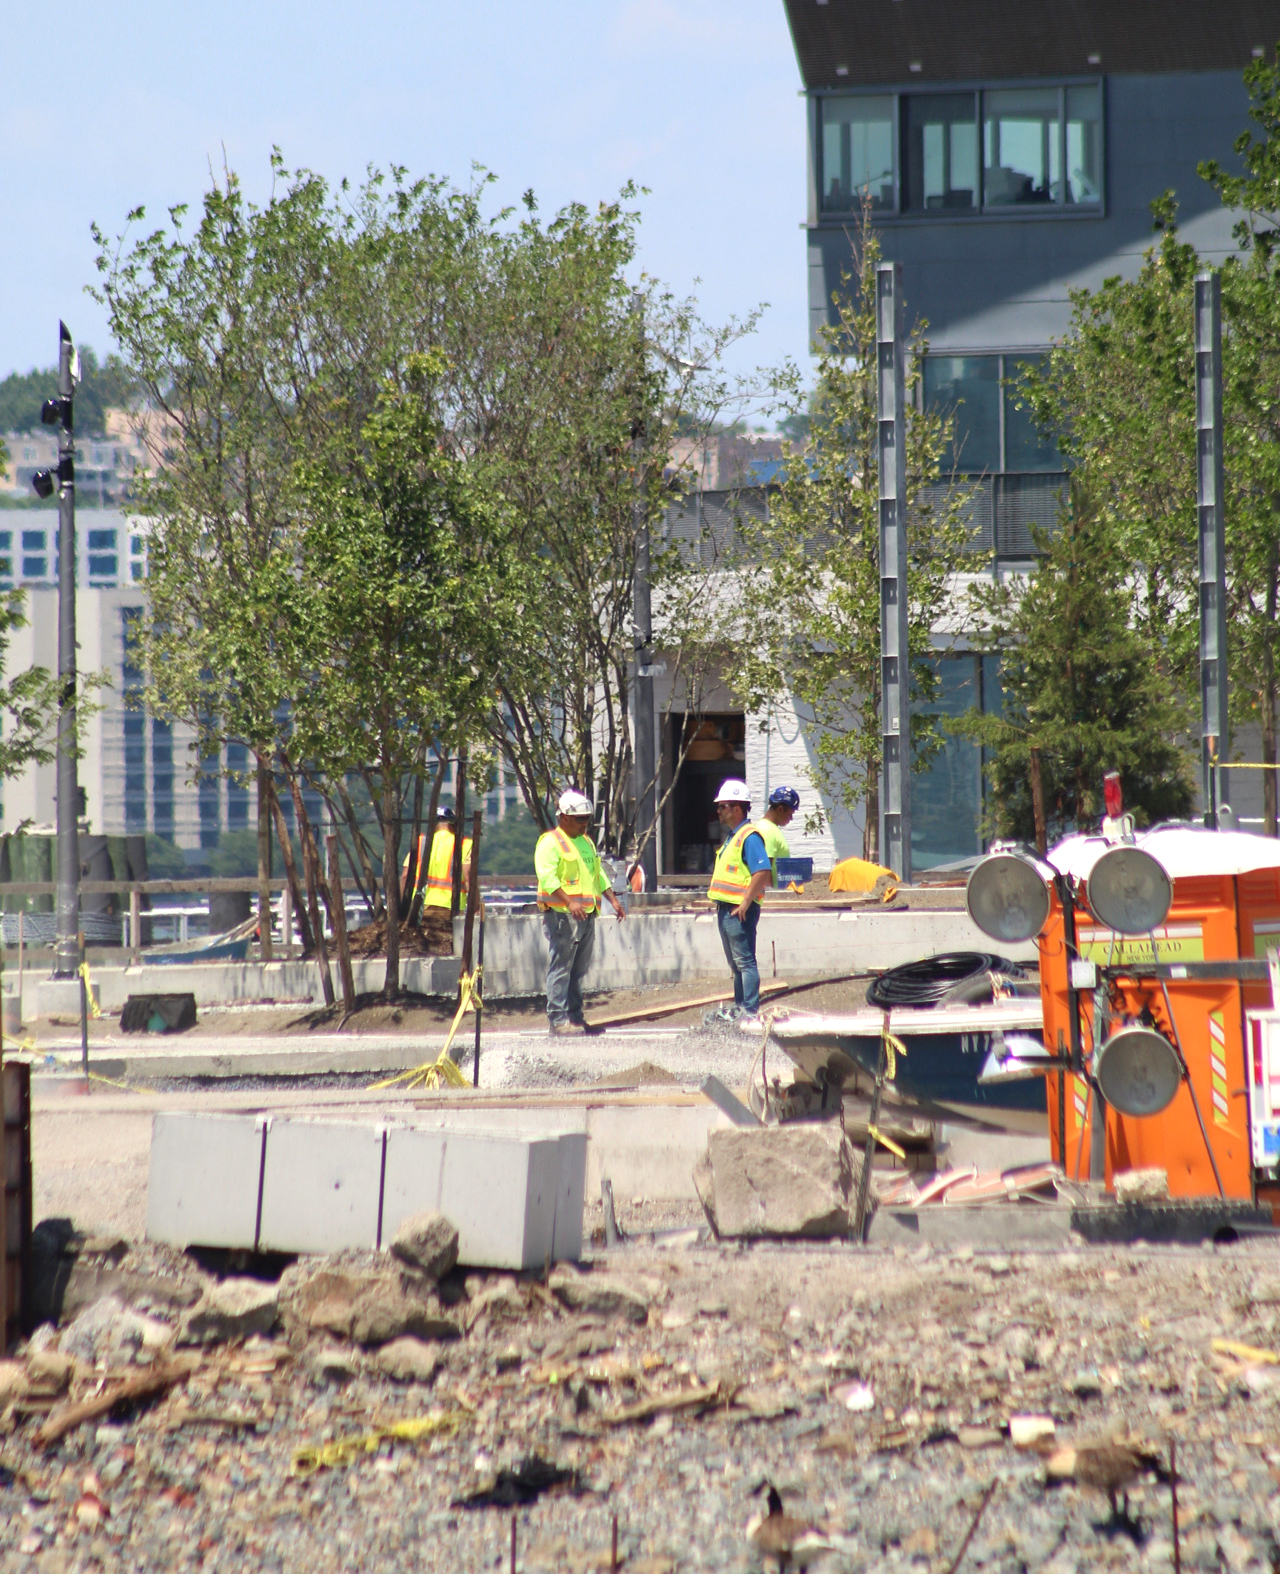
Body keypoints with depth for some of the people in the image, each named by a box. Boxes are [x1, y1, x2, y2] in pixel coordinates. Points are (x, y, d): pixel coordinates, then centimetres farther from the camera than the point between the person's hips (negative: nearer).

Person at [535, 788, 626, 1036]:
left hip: (586, 915, 9)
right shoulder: (551, 842, -7)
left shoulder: (586, 842, 21)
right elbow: (547, 877, -19)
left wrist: (613, 900, 17)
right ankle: (558, 1020, -9)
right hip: (561, 916, -9)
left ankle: (575, 1017, 17)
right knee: (560, 968, -9)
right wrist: (569, 903, -28)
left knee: (578, 970, 11)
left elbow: (599, 874, 29)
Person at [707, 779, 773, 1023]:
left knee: (745, 961, -9)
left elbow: (763, 872, -24)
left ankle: (751, 1012, -9)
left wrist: (746, 902, -23)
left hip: (739, 909, -11)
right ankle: (739, 1007, 23)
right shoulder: (732, 836, 17)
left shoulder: (749, 836, -15)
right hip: (726, 908, 11)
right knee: (736, 963, 16)